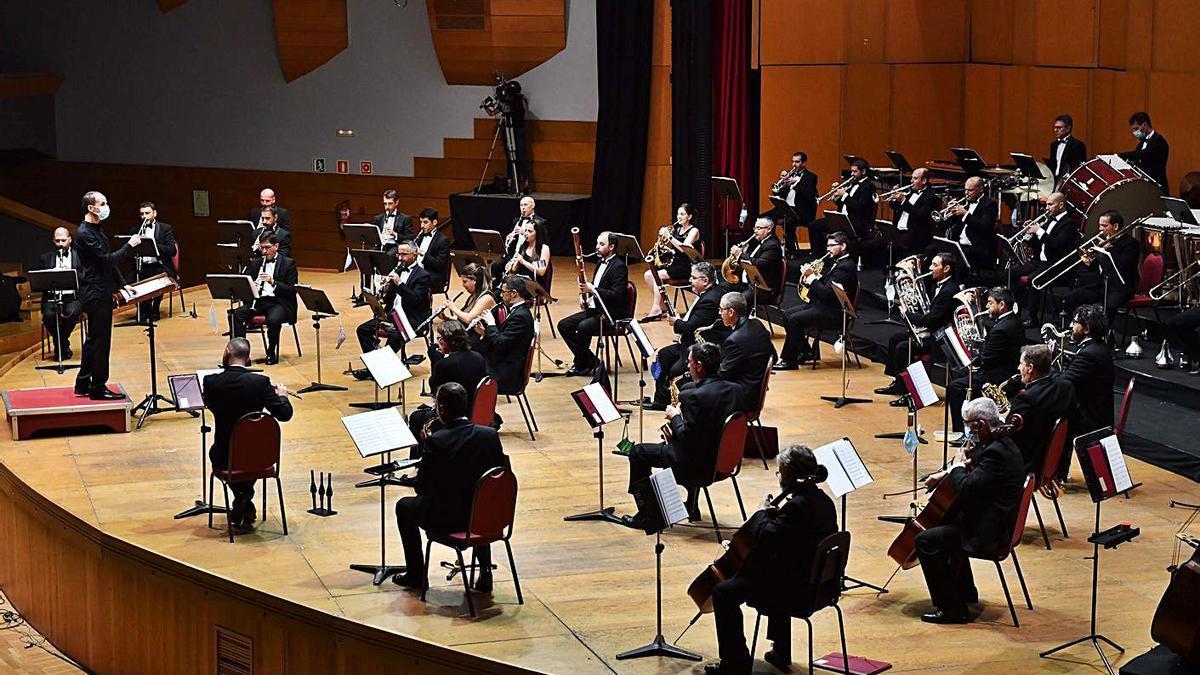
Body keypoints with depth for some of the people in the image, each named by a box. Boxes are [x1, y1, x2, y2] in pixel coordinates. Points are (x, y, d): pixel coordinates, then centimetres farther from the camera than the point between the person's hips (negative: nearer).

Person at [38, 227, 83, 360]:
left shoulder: (80, 256, 11)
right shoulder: (46, 257, 16)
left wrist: (72, 273, -16)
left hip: (73, 297, -1)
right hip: (51, 297, 1)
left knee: (72, 312, -34)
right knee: (48, 315, -31)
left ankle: (60, 344, -10)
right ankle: (63, 345, -6)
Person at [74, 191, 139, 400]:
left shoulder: (98, 230, 13)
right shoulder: (84, 234, -17)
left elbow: (108, 260, 19)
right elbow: (107, 259, -21)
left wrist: (122, 284, 16)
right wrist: (130, 245, -13)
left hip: (101, 292, 10)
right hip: (95, 294, -10)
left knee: (94, 340, 16)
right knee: (99, 340, -4)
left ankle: (83, 384, 24)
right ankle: (98, 389, 2)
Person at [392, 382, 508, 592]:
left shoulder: (436, 441, -19)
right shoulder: (490, 435, -8)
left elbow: (422, 488, -13)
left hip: (445, 520, -4)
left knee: (404, 506, 25)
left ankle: (416, 575, 29)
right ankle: (485, 570, 29)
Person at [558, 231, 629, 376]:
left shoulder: (619, 267, -13)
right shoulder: (600, 262, 15)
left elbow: (617, 295, -22)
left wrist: (592, 290, -24)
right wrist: (586, 289, 3)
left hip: (611, 314, -10)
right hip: (594, 309, 10)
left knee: (583, 327, -32)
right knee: (563, 325, -2)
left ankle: (580, 364, -12)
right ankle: (590, 360, -1)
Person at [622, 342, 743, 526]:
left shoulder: (696, 396, -26)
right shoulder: (735, 389, -2)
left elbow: (686, 438, -24)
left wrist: (675, 417, -7)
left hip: (698, 464, -8)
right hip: (724, 458, 8)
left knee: (638, 452, 9)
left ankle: (645, 515, 16)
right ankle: (691, 507, 42)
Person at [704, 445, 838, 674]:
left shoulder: (797, 505, -23)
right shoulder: (823, 500, 7)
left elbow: (767, 539, -25)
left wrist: (763, 512, -8)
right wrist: (776, 515, 7)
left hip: (798, 589, -10)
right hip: (820, 584, 10)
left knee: (723, 592, -5)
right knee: (774, 576, 41)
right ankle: (781, 653, 44)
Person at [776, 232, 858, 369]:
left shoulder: (845, 267, -18)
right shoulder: (835, 262, 14)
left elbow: (826, 293, -25)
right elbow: (823, 287, 15)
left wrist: (811, 276, -18)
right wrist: (807, 279, -2)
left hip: (833, 313, -11)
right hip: (820, 304, 11)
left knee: (794, 319, -23)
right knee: (787, 314, 8)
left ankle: (790, 360, -13)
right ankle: (806, 352, 13)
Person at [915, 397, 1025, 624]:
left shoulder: (996, 452, -25)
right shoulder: (1003, 444, 8)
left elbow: (967, 487, -32)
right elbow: (976, 468, 24)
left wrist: (957, 467, -12)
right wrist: (945, 474, 10)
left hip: (988, 533, -11)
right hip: (996, 523, 11)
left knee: (926, 540, -13)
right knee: (946, 524, 33)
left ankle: (950, 608, -8)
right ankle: (965, 593, 40)